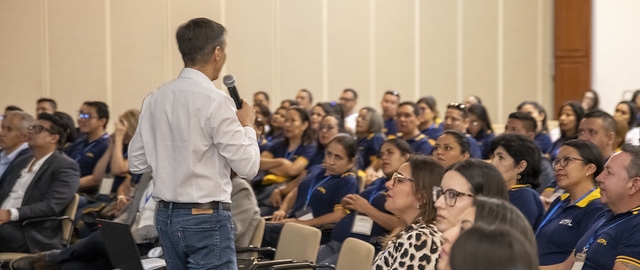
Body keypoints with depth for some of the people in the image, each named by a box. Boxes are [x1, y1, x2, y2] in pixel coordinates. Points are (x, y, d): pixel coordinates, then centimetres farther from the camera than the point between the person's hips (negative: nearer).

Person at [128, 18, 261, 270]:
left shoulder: (155, 99, 5)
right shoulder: (215, 101, -15)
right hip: (207, 219, -7)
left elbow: (137, 162, 11)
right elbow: (247, 166, -13)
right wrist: (247, 125, 3)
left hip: (166, 215, 8)